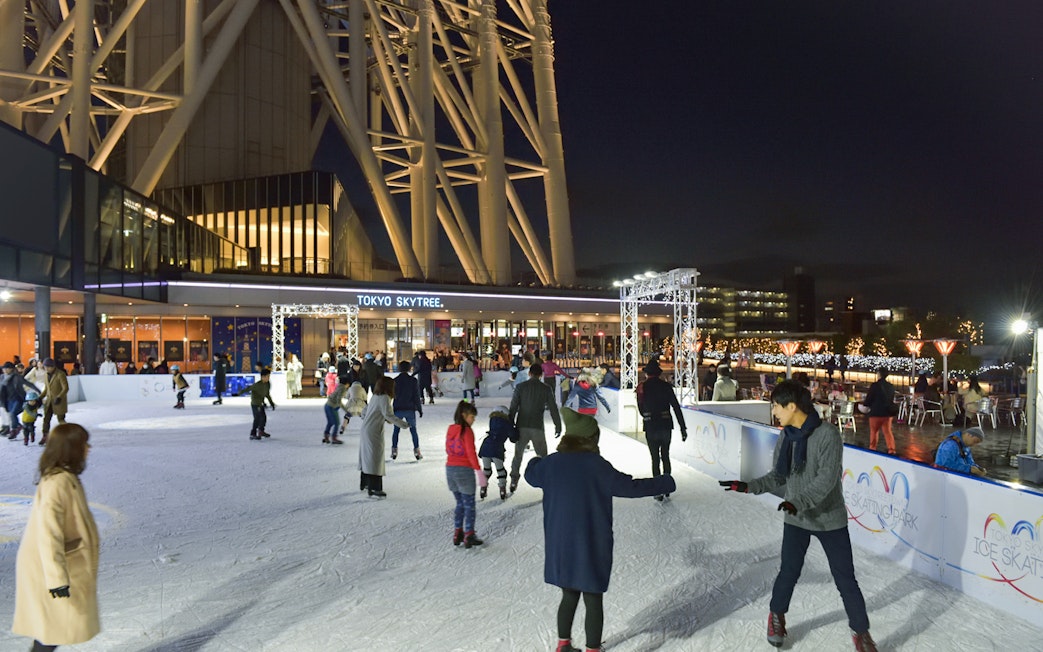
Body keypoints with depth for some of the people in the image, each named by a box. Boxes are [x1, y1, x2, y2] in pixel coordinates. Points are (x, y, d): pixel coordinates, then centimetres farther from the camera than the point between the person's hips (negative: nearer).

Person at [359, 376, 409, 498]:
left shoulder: (375, 397, 12)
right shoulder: (384, 398, -15)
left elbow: (366, 411, 17)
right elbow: (388, 415, -23)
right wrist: (403, 424, -22)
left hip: (366, 430, 9)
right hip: (374, 432, -9)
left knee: (367, 458, 19)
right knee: (375, 459, -8)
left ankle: (365, 483, 32)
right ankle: (374, 489, -8)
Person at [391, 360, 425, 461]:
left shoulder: (394, 381, -1)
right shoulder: (413, 380, -4)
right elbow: (417, 396, -4)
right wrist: (420, 409, 4)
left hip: (398, 409, 1)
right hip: (410, 409, -1)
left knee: (396, 430, 14)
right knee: (413, 430, 7)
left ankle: (394, 450, 11)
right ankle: (417, 451, 3)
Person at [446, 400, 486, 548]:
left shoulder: (450, 429, 8)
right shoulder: (467, 431, -13)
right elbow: (471, 452, -18)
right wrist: (478, 471, -19)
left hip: (450, 469, 7)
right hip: (464, 470, -7)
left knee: (460, 503, 20)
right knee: (469, 505, 5)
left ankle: (457, 533, 21)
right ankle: (469, 536, 7)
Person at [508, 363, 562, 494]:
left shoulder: (520, 387, -3)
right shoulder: (546, 389, -2)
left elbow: (513, 407, -4)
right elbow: (553, 409, 1)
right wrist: (558, 426, 10)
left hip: (522, 427, 0)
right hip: (538, 428, 0)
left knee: (518, 454, 13)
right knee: (542, 456, 14)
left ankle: (514, 481, 10)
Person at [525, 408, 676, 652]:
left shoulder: (551, 463, -4)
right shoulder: (597, 466, -17)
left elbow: (532, 474, 17)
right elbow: (630, 487, -12)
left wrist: (535, 461, 41)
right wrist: (664, 483, 2)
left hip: (560, 549, 5)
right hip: (592, 549, -4)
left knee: (569, 596, 23)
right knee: (593, 601, 11)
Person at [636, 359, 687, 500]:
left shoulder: (642, 387, -3)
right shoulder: (666, 386, -1)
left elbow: (640, 409, 4)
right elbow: (676, 408, -3)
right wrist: (683, 428, 0)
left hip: (650, 427, -2)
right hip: (666, 426, 2)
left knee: (655, 459, 5)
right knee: (666, 457, 17)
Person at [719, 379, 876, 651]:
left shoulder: (828, 434, -20)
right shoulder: (785, 437, -2)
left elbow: (826, 480, -26)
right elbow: (778, 476, 6)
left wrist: (798, 502, -36)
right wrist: (749, 486, -5)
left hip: (830, 519, -4)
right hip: (796, 519, 4)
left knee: (845, 579, 7)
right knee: (789, 571, 12)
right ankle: (777, 614, 36)